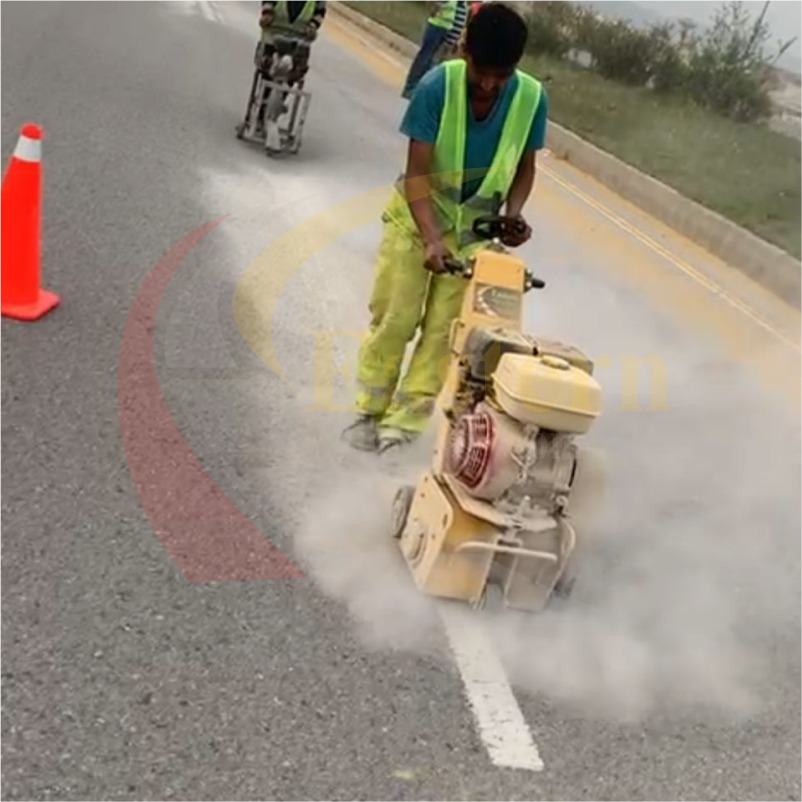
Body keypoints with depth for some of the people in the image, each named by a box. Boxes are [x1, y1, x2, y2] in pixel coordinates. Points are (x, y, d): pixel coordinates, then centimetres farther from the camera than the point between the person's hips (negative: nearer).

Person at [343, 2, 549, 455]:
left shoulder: (532, 98, -18)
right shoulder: (437, 87, -26)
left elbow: (524, 167, -2)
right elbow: (417, 173, -24)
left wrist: (513, 214, -20)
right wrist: (431, 238, -36)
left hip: (475, 227, 2)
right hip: (417, 215, -2)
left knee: (444, 328, 2)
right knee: (394, 319, 1)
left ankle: (403, 421, 12)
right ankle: (371, 412, 16)